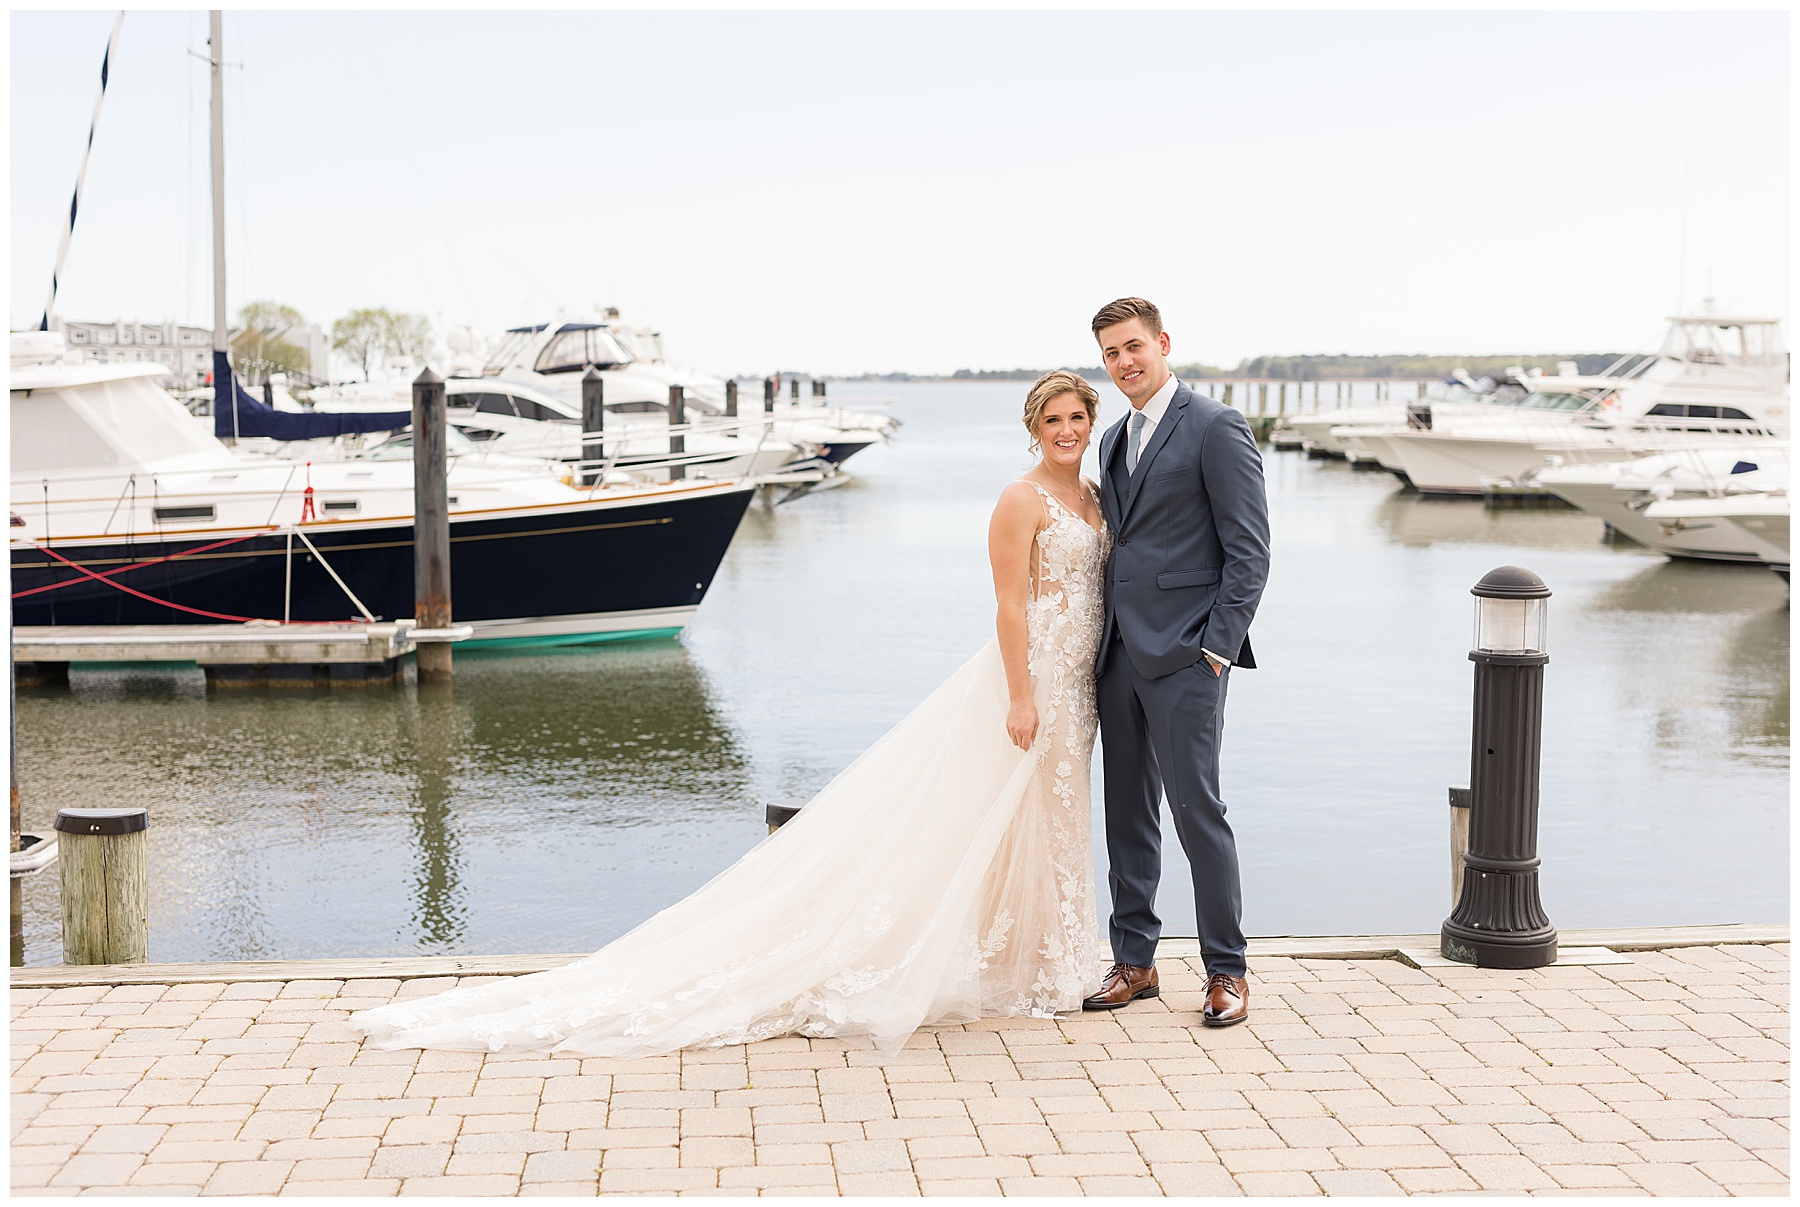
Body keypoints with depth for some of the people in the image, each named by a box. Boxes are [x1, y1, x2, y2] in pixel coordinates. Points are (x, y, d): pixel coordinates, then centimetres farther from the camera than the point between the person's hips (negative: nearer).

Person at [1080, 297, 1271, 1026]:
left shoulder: (1215, 428, -6)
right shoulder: (1115, 440, 18)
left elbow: (1249, 549, -10)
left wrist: (1219, 647, -14)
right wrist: (1103, 641, 13)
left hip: (1184, 655, -7)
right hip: (1119, 652, 8)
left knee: (1196, 808, -7)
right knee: (1127, 810, 10)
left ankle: (1227, 972, 4)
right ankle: (1133, 960, 19)